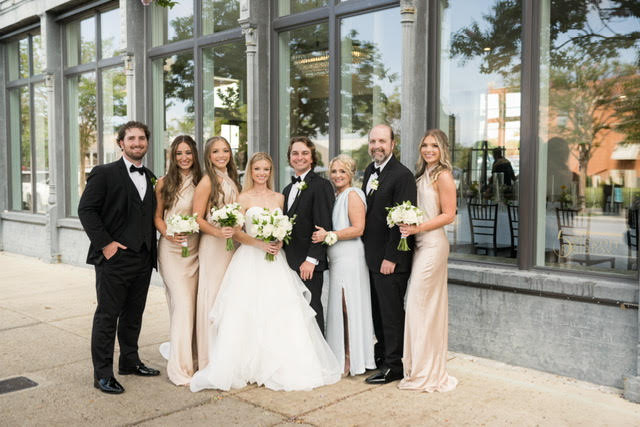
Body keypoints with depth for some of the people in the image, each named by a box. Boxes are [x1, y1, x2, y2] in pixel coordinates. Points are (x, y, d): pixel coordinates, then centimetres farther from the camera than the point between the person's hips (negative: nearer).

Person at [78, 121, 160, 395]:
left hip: (143, 259, 6)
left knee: (133, 314, 16)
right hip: (115, 258, -6)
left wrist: (152, 247, 8)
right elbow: (86, 209, -10)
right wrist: (105, 243, -16)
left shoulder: (150, 178, 14)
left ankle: (130, 361, 31)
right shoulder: (104, 174, -4)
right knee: (107, 315, 1)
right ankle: (102, 374, 10)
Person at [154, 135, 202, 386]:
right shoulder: (164, 183, 0)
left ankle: (177, 349, 22)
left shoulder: (201, 182, 6)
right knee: (182, 303, -9)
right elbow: (157, 216, 5)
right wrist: (168, 233, -13)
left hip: (195, 249, 3)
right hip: (172, 249, -3)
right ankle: (179, 366, -2)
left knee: (192, 303, 4)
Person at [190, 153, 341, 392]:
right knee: (246, 314, -6)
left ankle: (281, 367, 8)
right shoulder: (244, 198, 1)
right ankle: (246, 367, 3)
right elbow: (236, 232, -2)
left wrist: (279, 242, -4)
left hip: (274, 261, 3)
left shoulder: (279, 198, 12)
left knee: (280, 313, -2)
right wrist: (259, 243, -15)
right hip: (250, 262, -3)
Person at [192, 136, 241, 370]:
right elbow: (197, 218, -12)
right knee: (212, 296, -3)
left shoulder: (232, 180, 13)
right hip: (213, 245, -7)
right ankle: (210, 359, 7)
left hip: (232, 244, 7)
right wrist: (218, 232, -24)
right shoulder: (207, 182, -9)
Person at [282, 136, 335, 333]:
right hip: (290, 262, 7)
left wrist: (311, 260, -18)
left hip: (309, 264, -7)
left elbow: (323, 226, -14)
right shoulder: (288, 189, 18)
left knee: (311, 310, -2)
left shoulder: (321, 185, -7)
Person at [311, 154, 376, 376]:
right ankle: (342, 359, 17)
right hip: (337, 260, 9)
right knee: (340, 308, 10)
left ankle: (351, 360, 3)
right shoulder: (336, 196, 19)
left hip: (350, 259, -9)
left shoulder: (353, 194, -8)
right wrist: (323, 234, 11)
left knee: (348, 307, -5)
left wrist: (329, 235, -18)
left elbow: (358, 228, -17)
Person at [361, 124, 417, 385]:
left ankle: (394, 365, 13)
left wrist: (391, 257, -19)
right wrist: (366, 250, 12)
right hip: (371, 255, 8)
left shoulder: (402, 175, -15)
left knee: (391, 312, 2)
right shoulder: (370, 170, 11)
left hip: (390, 258, -8)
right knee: (378, 310, 17)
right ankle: (381, 355, 32)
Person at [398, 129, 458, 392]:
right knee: (431, 304, 13)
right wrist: (409, 227, 3)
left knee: (419, 303, -6)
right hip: (421, 243, 8)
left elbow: (449, 215, -13)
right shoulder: (422, 175, 16)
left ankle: (424, 372, 5)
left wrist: (417, 228, -18)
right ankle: (431, 368, 23)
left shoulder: (443, 176, -9)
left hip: (433, 243, -8)